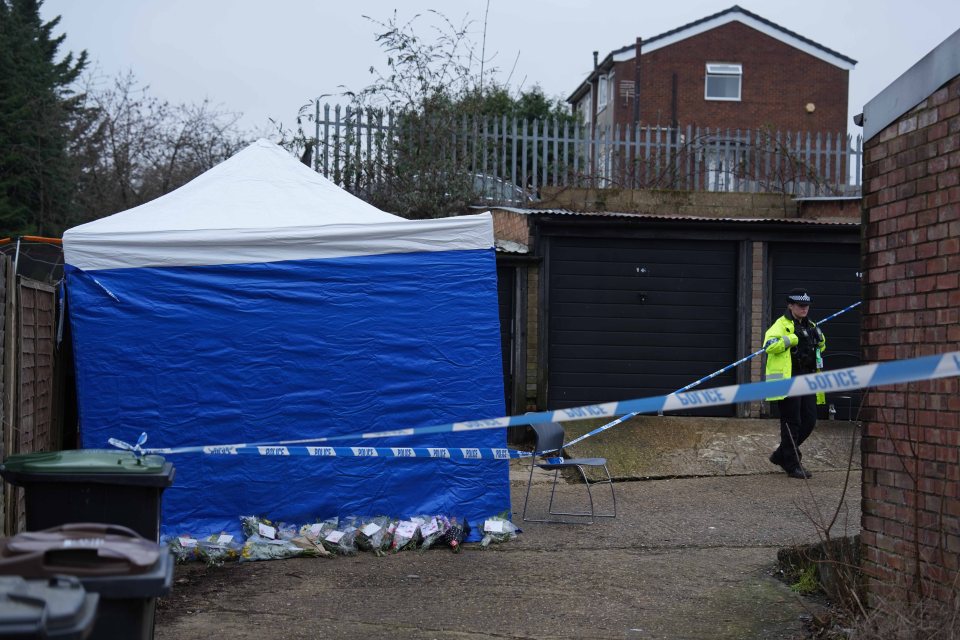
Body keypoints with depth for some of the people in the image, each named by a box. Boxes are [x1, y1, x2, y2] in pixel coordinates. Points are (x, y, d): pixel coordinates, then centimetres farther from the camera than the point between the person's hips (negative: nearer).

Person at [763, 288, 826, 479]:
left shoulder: (810, 326, 18)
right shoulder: (782, 324, -6)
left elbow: (820, 348, 32)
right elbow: (769, 345, -22)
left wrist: (820, 339, 11)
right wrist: (792, 338, -23)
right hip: (787, 379, -8)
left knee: (809, 421, 8)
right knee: (792, 423, -4)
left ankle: (781, 455, 24)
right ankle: (792, 465, 4)